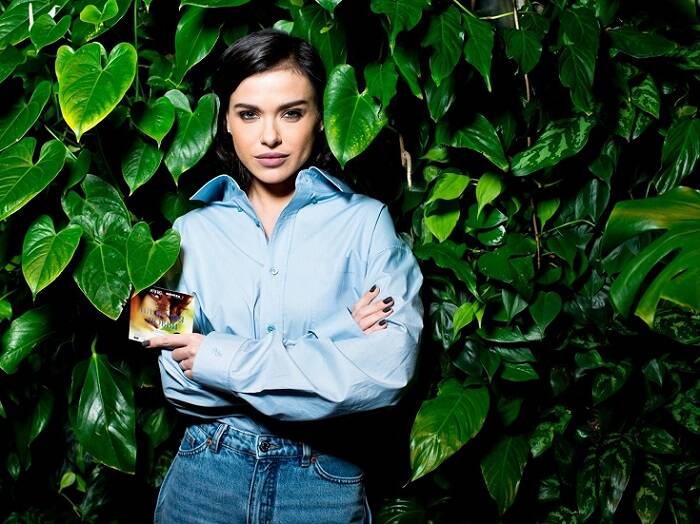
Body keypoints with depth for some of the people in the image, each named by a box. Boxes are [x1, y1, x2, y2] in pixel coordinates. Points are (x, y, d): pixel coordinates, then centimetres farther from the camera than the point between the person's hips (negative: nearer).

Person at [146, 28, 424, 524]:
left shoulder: (366, 221, -4)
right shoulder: (194, 230, 1)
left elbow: (389, 370, -16)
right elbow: (179, 381, -7)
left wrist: (222, 360, -14)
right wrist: (330, 349, -16)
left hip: (325, 483, -1)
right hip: (205, 476, 2)